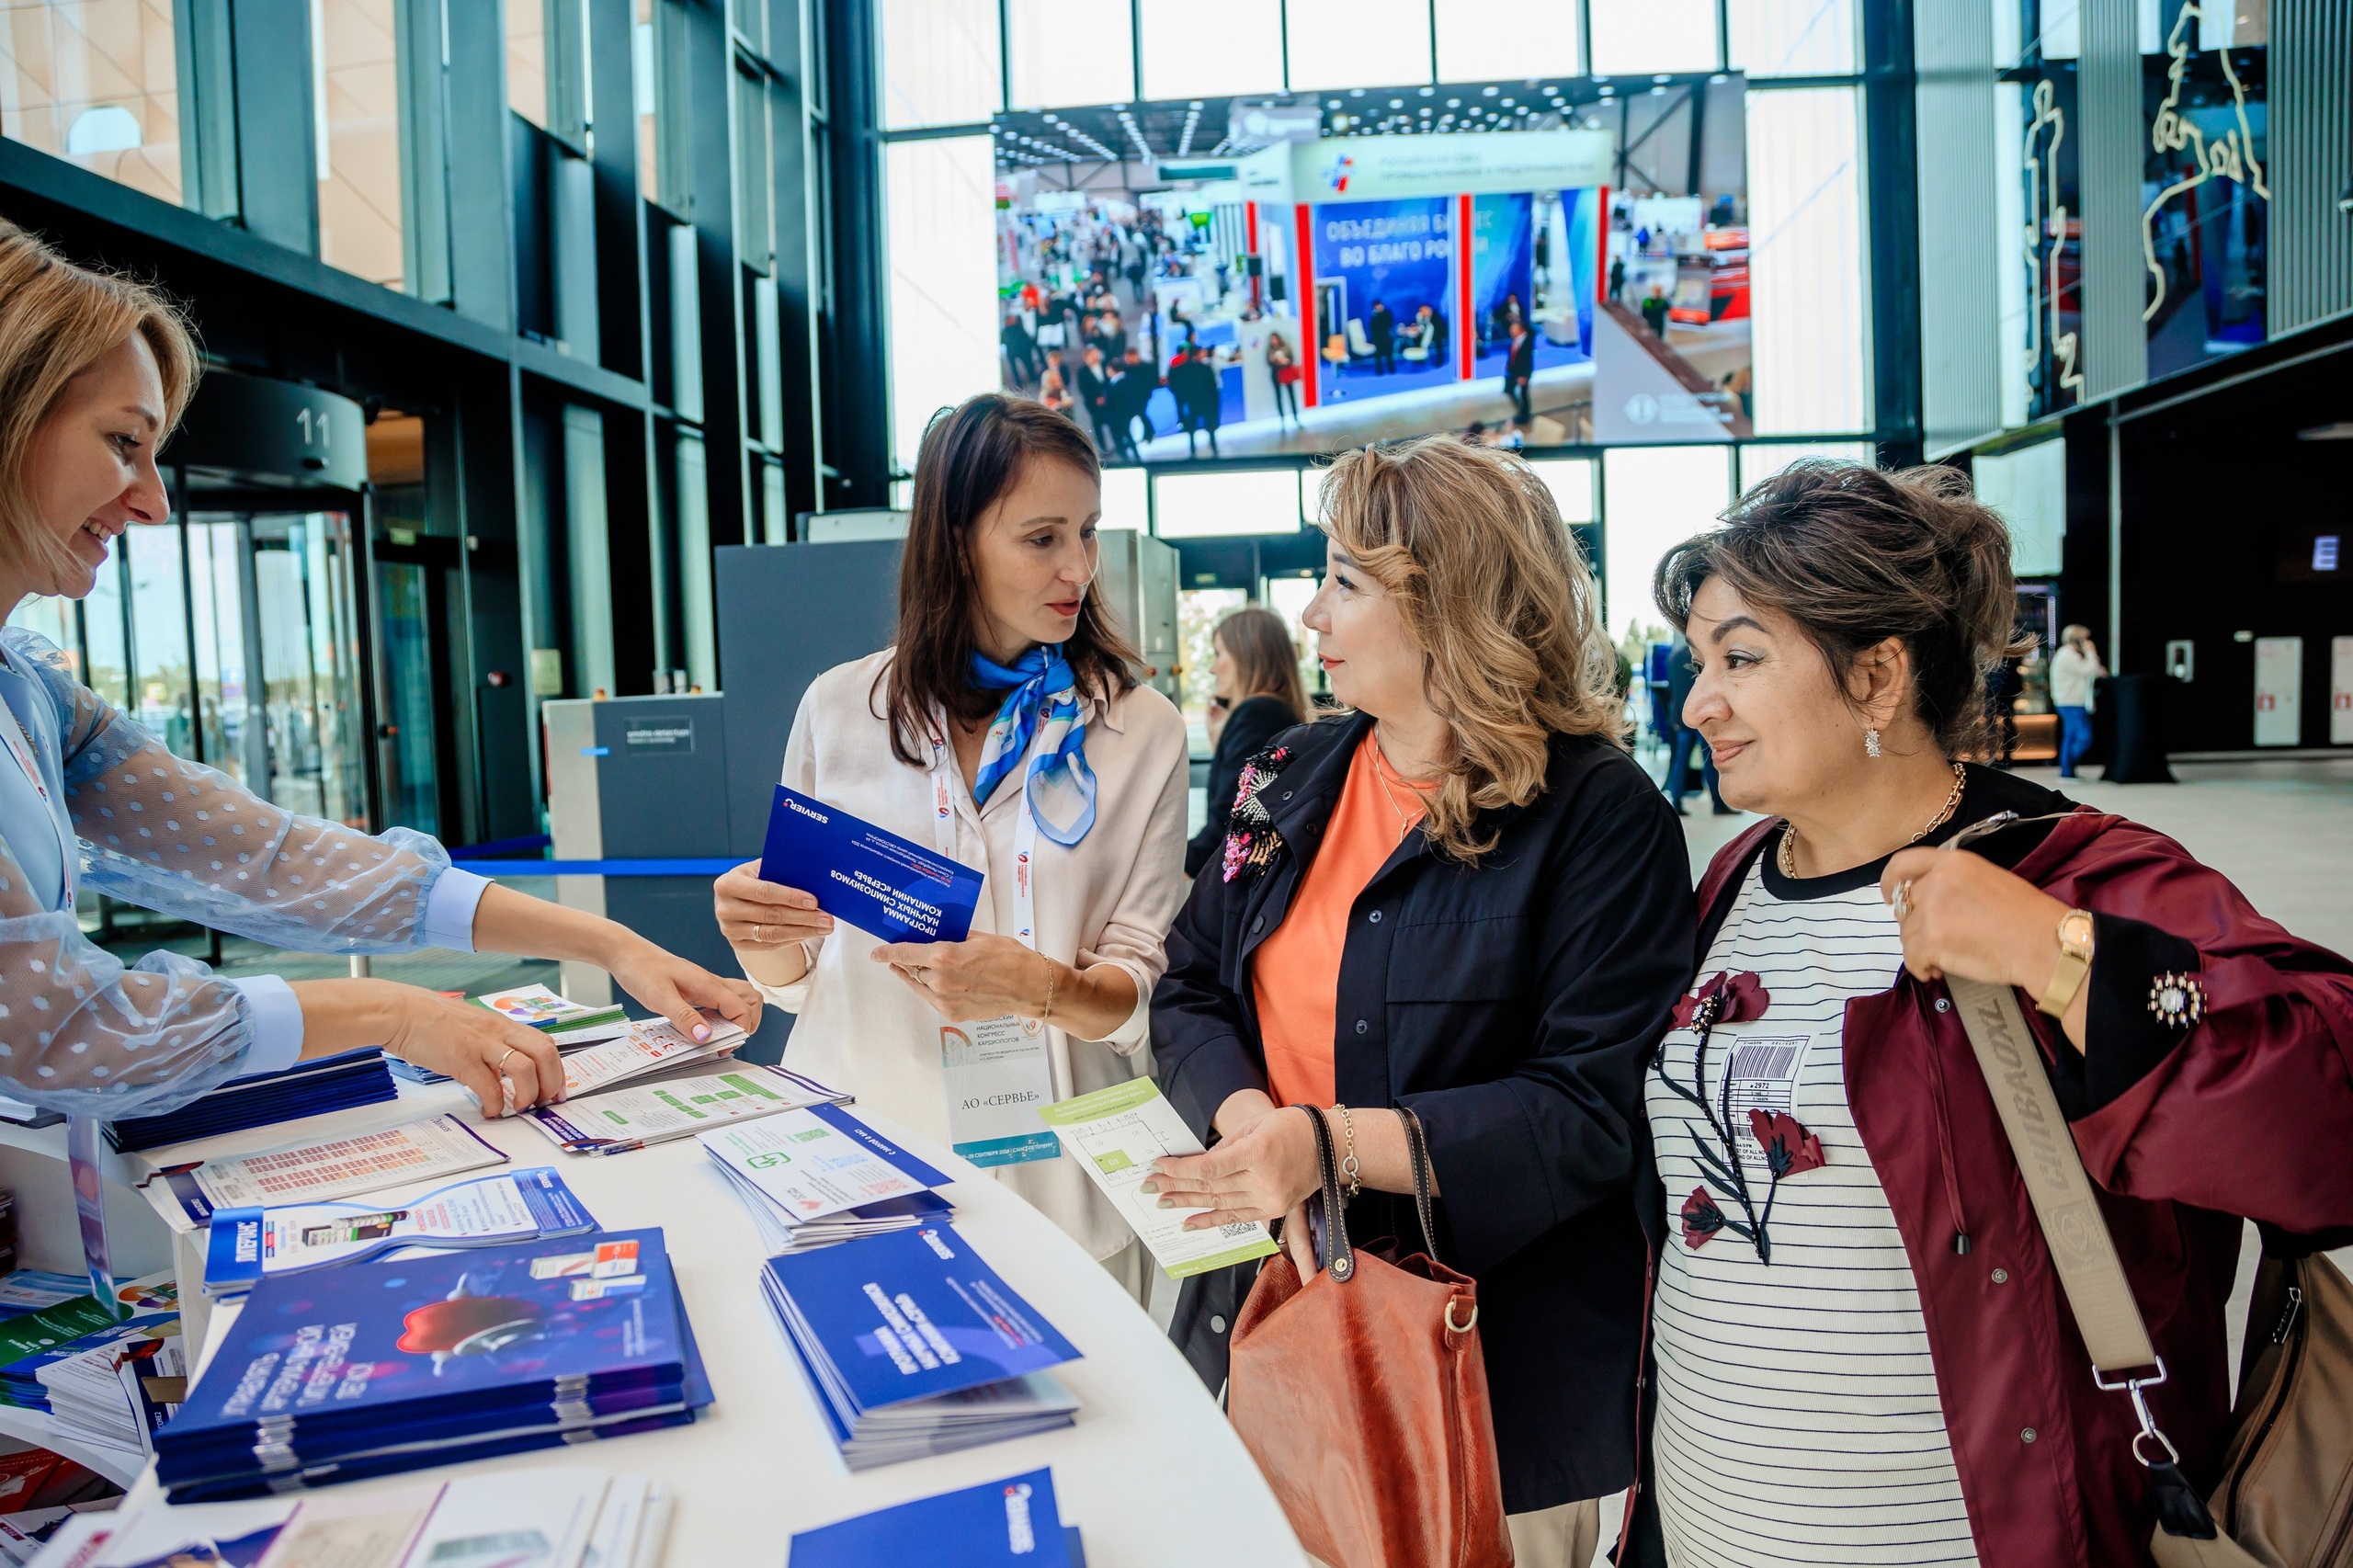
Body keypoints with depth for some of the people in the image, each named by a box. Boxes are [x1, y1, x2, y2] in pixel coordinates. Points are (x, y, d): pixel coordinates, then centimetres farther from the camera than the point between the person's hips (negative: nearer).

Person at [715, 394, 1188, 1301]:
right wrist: (757, 933, -15)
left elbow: (1141, 993, -5)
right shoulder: (840, 710, 1)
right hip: (855, 1154, 1)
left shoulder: (1141, 732, -2)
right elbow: (797, 978, 7)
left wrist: (1040, 989, -24)